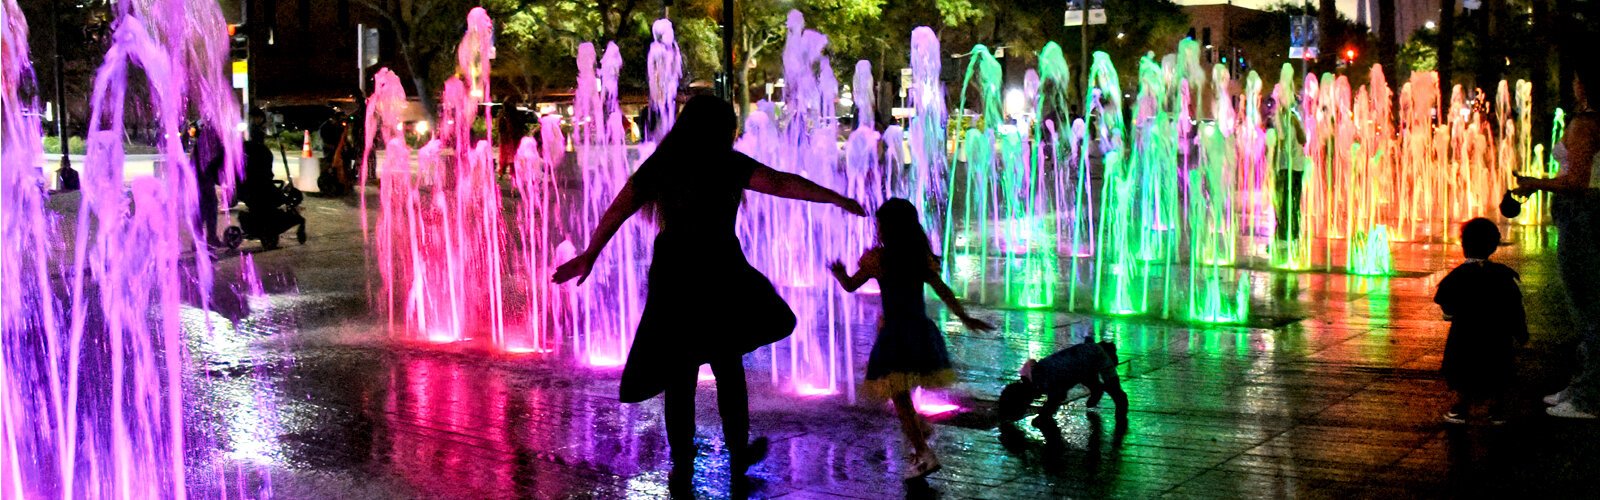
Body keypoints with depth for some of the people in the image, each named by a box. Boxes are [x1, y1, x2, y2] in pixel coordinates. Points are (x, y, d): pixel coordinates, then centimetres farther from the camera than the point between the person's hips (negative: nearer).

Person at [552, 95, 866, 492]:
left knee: (679, 375, 7)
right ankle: (738, 453, 23)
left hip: (672, 277, 3)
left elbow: (616, 211, 9)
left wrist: (589, 255, 17)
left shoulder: (658, 166, 8)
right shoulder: (727, 164, -2)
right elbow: (783, 183, -7)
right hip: (719, 275, -3)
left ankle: (682, 468, 10)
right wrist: (836, 198, -2)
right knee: (727, 367, 13)